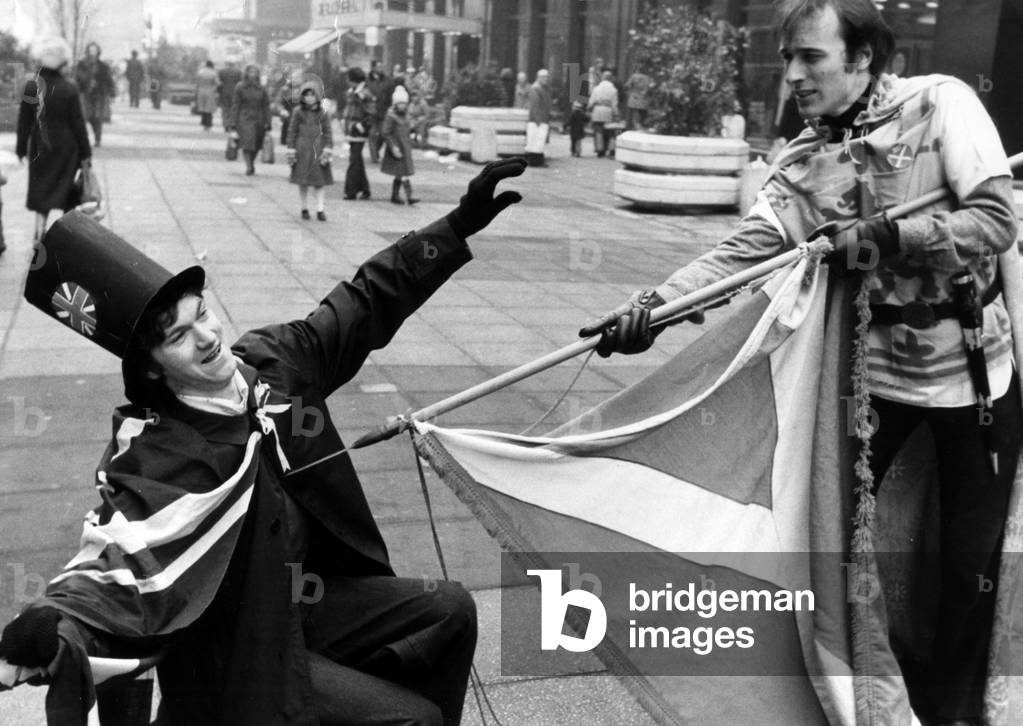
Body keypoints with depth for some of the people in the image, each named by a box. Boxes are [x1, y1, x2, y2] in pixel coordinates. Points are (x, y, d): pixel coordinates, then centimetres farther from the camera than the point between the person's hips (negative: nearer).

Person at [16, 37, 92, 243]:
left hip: (40, 148, 2)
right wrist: (85, 153, -1)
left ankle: (40, 232, 5)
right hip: (66, 148, -2)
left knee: (41, 189, 11)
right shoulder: (69, 89, -13)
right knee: (66, 187, 13)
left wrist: (21, 148, 11)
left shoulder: (31, 87, -7)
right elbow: (78, 123, -8)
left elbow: (24, 121, 0)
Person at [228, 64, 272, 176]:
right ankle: (248, 167, -13)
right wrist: (233, 124, -4)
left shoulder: (262, 89, 7)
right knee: (247, 143, -16)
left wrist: (267, 124, 2)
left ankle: (252, 164, 30)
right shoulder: (240, 88, 1)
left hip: (258, 120, 3)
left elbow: (266, 107, 8)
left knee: (256, 146, 7)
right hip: (244, 119, -3)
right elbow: (235, 106, 1)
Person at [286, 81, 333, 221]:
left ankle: (320, 210, 2)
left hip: (318, 148, 0)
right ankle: (305, 208, 16)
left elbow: (327, 132, 3)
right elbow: (292, 131, 2)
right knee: (303, 181, 5)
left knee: (320, 180, -1)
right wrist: (291, 150, -2)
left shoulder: (323, 112, 0)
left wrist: (328, 149, -5)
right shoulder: (298, 112, -1)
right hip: (302, 148, 0)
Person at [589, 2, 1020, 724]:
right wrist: (656, 302, -31)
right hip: (876, 372, 3)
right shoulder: (801, 166, -3)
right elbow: (741, 251, -16)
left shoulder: (940, 102, -11)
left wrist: (885, 237, -25)